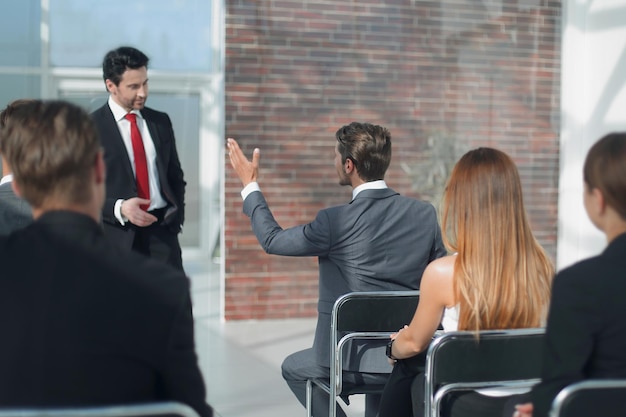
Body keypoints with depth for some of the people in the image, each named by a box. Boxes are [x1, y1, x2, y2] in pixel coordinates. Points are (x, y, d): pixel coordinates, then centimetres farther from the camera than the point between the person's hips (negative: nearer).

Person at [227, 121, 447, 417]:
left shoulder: (335, 222, -17)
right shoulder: (425, 214, -6)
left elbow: (272, 240, -2)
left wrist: (249, 184, 10)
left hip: (350, 360, -4)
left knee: (293, 368, 27)